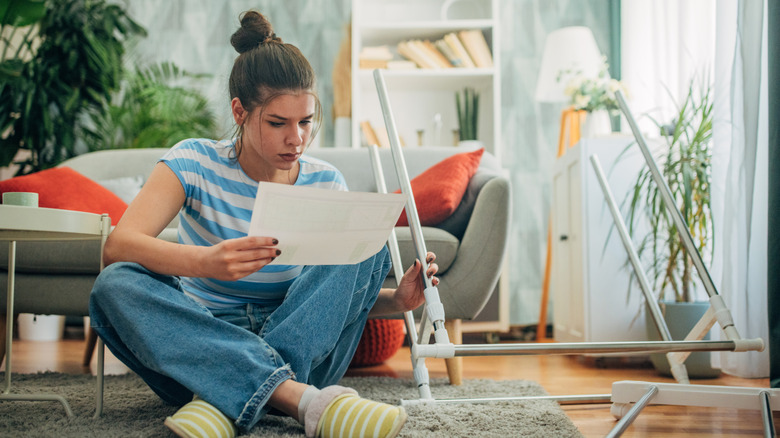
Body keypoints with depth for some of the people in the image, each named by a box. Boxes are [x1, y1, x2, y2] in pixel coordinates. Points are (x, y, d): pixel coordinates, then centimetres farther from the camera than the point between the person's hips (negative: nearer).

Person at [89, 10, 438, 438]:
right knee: (115, 285, -30)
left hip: (299, 349, 2)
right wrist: (206, 262, -42)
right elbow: (116, 247, -22)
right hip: (203, 345, -1)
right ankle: (303, 400, -42)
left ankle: (227, 399, -30)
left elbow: (349, 288, 7)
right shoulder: (195, 163, -7)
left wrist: (396, 300, -18)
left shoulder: (325, 183, 1)